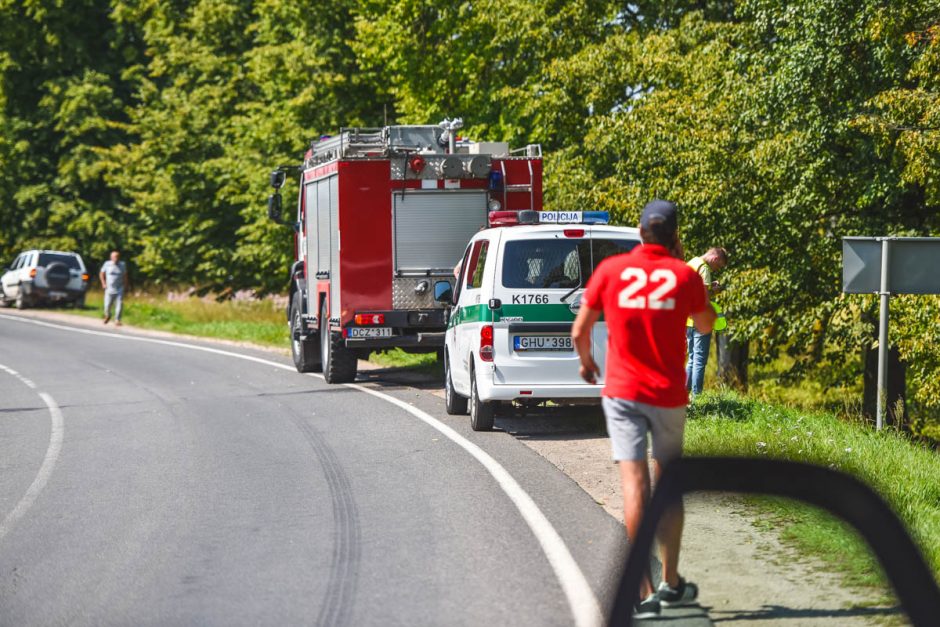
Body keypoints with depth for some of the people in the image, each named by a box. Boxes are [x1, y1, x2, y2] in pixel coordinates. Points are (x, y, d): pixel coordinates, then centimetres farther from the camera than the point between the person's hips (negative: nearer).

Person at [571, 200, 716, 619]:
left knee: (634, 485, -6)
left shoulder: (610, 270, -3)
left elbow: (579, 331, 2)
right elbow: (706, 324, 14)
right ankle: (671, 584, 23)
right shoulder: (684, 275, -4)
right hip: (669, 395, 1)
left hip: (622, 392, -1)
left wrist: (586, 362, 23)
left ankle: (642, 592, -13)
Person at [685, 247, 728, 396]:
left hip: (688, 320, 9)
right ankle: (696, 396, -5)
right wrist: (714, 290, -3)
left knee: (692, 360, 16)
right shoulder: (704, 268, -12)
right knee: (699, 361, -4)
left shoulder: (690, 264, 16)